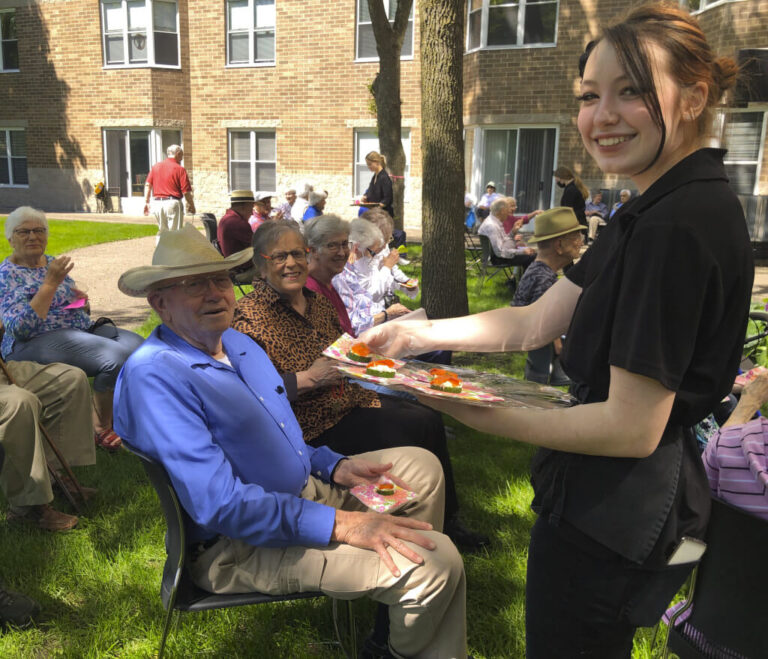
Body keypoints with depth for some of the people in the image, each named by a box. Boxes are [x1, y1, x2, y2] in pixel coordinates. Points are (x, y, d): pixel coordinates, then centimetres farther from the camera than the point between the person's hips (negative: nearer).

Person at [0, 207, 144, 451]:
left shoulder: (52, 263, 15)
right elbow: (20, 328, -17)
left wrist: (80, 300, 3)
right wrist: (51, 283, -19)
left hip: (82, 329, 7)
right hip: (34, 342, -7)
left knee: (137, 346, -17)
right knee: (115, 355, -29)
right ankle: (101, 428, -10)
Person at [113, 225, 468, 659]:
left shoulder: (237, 343, 8)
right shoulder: (153, 375, -23)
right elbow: (221, 504, -30)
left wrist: (335, 467, 3)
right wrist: (340, 523, -30)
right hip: (240, 547, -10)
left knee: (422, 467, 17)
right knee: (438, 562, -21)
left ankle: (403, 615, 30)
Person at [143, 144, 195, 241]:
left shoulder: (155, 167, 10)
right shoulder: (180, 169, -5)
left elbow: (148, 185, 7)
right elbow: (186, 191, -9)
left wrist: (146, 202, 11)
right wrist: (191, 205, 2)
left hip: (157, 203, 5)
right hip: (172, 203, -5)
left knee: (162, 231, 18)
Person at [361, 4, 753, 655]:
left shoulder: (679, 225, -26)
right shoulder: (654, 212, 7)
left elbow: (631, 428, -26)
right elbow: (537, 320, 3)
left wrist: (467, 410, -25)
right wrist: (417, 334, -5)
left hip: (611, 520, -9)